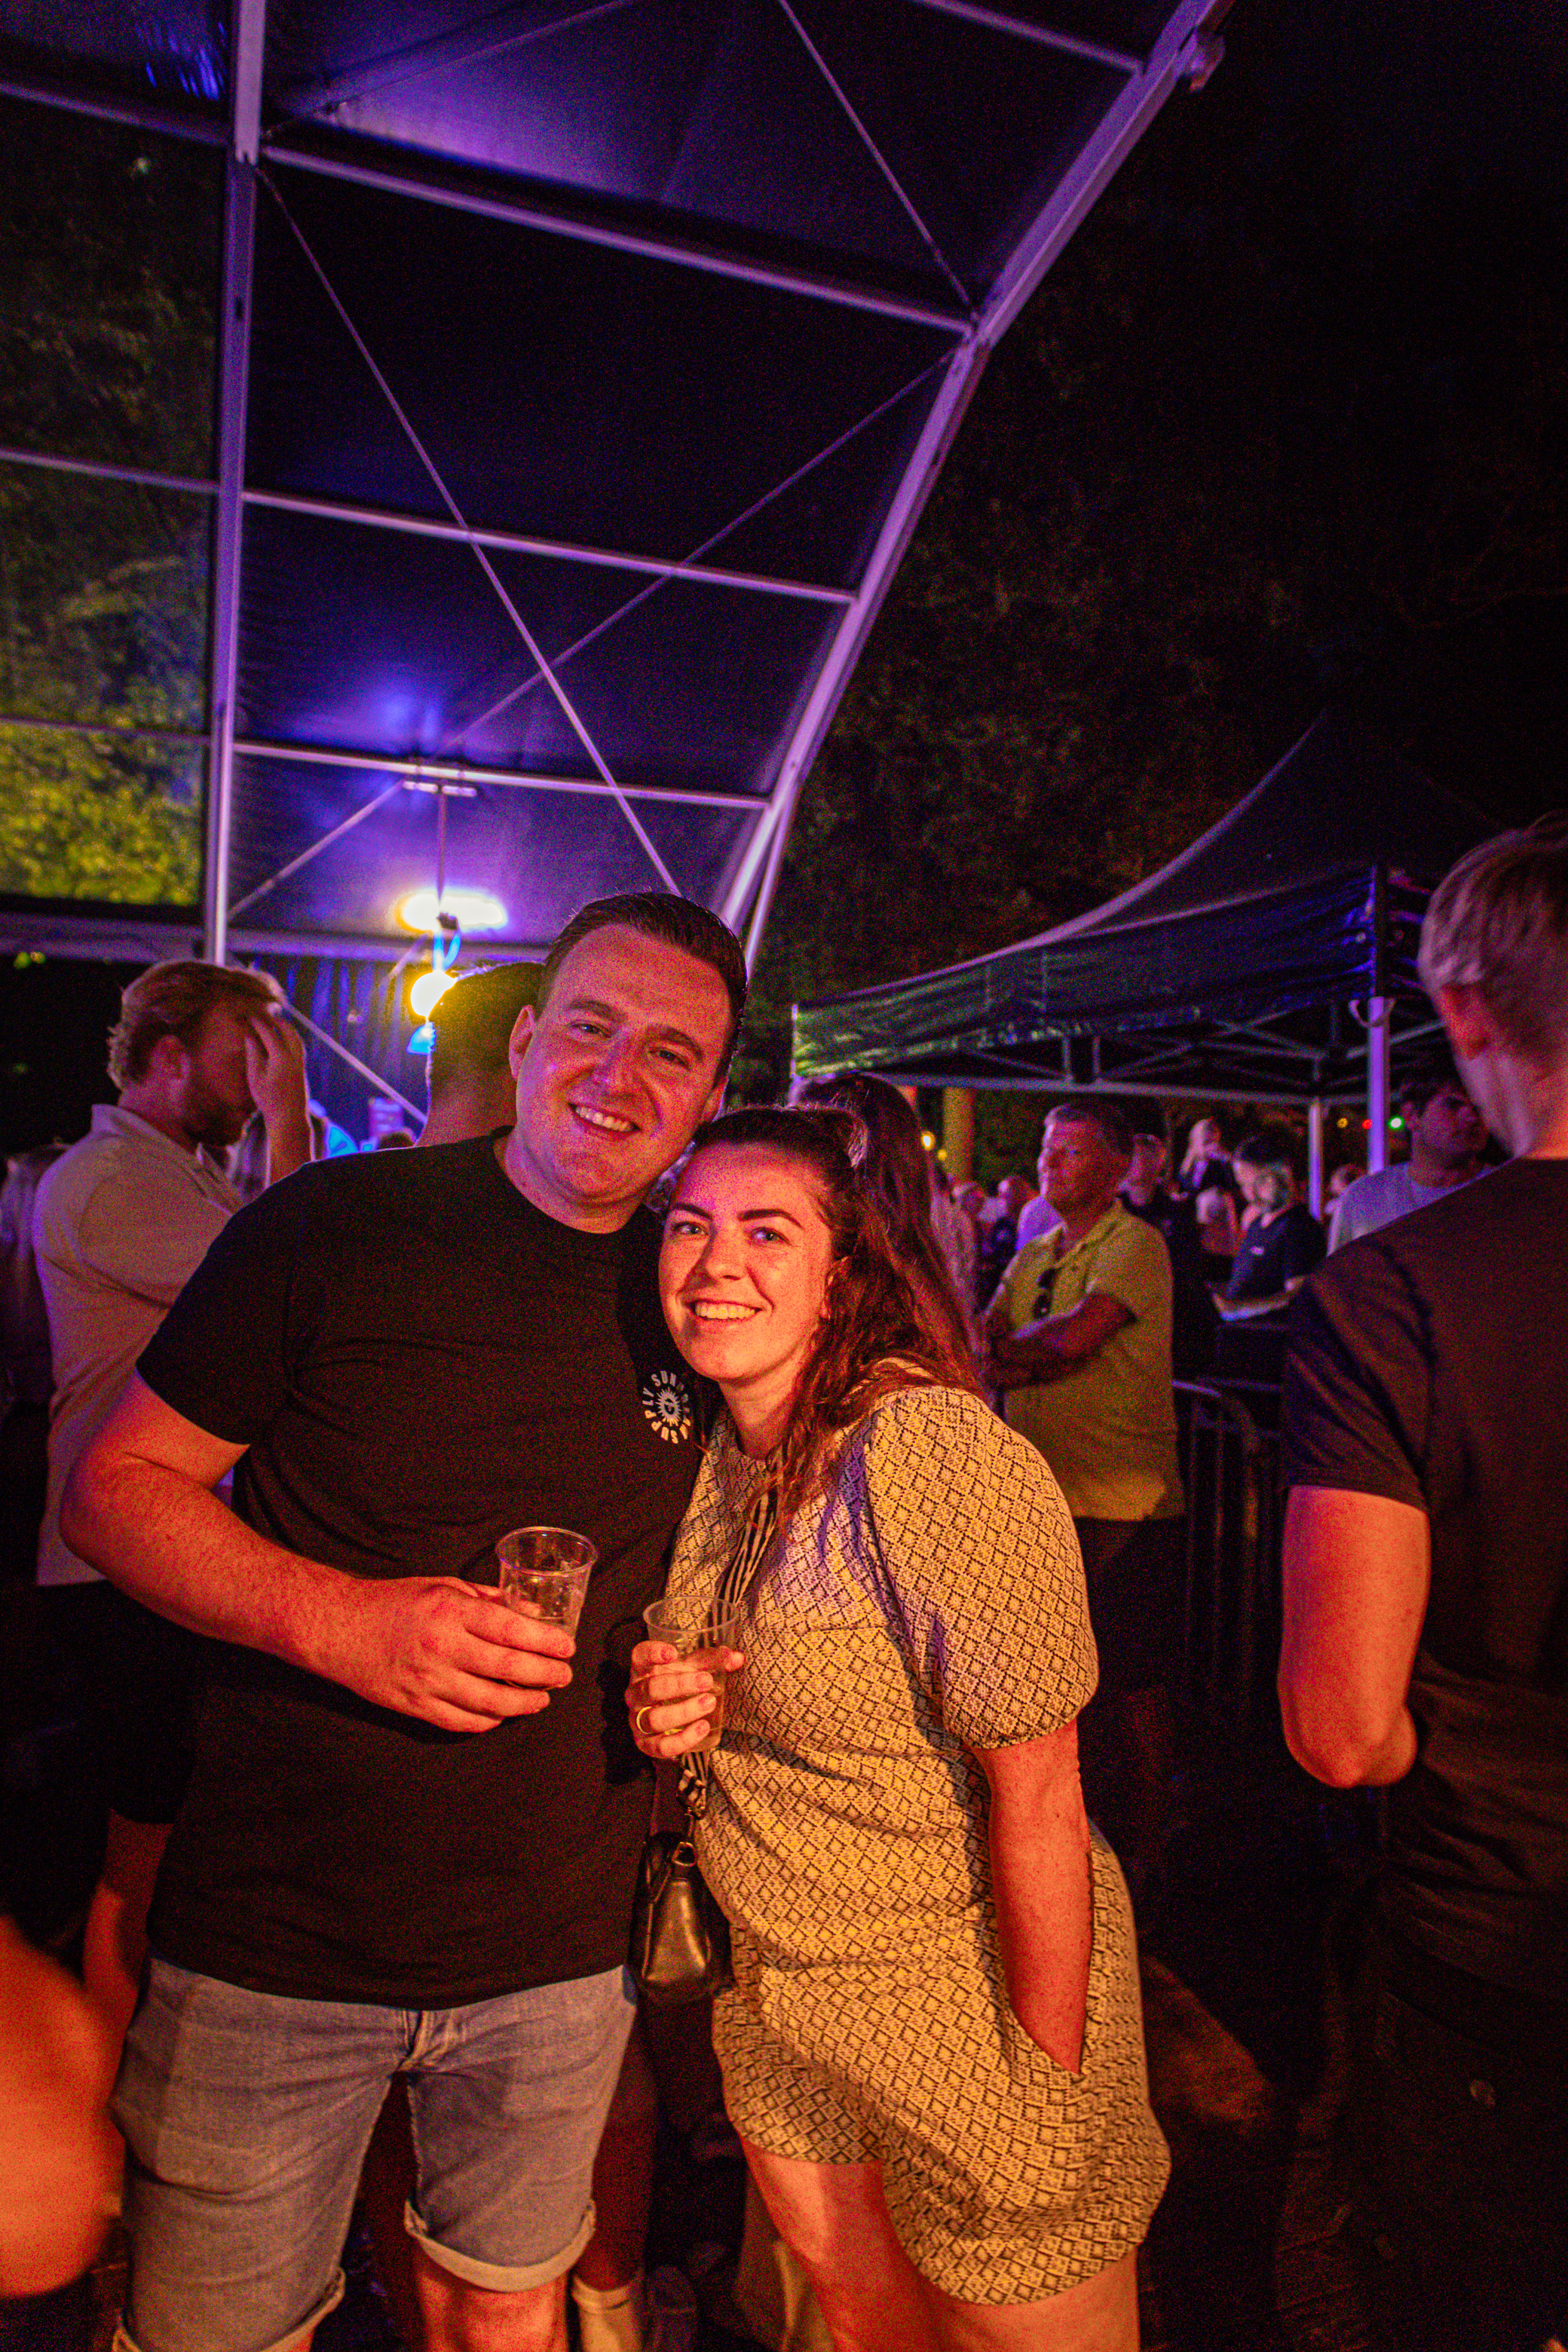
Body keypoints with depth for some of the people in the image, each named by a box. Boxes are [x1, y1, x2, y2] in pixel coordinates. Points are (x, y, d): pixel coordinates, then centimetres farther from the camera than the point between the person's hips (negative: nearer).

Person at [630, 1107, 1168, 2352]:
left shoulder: (931, 1450, -26)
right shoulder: (715, 1457, -2)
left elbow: (1037, 1797, -22)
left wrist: (1047, 2086, -17)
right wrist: (666, 1713, -9)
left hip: (965, 2006, -6)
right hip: (770, 1993, 7)